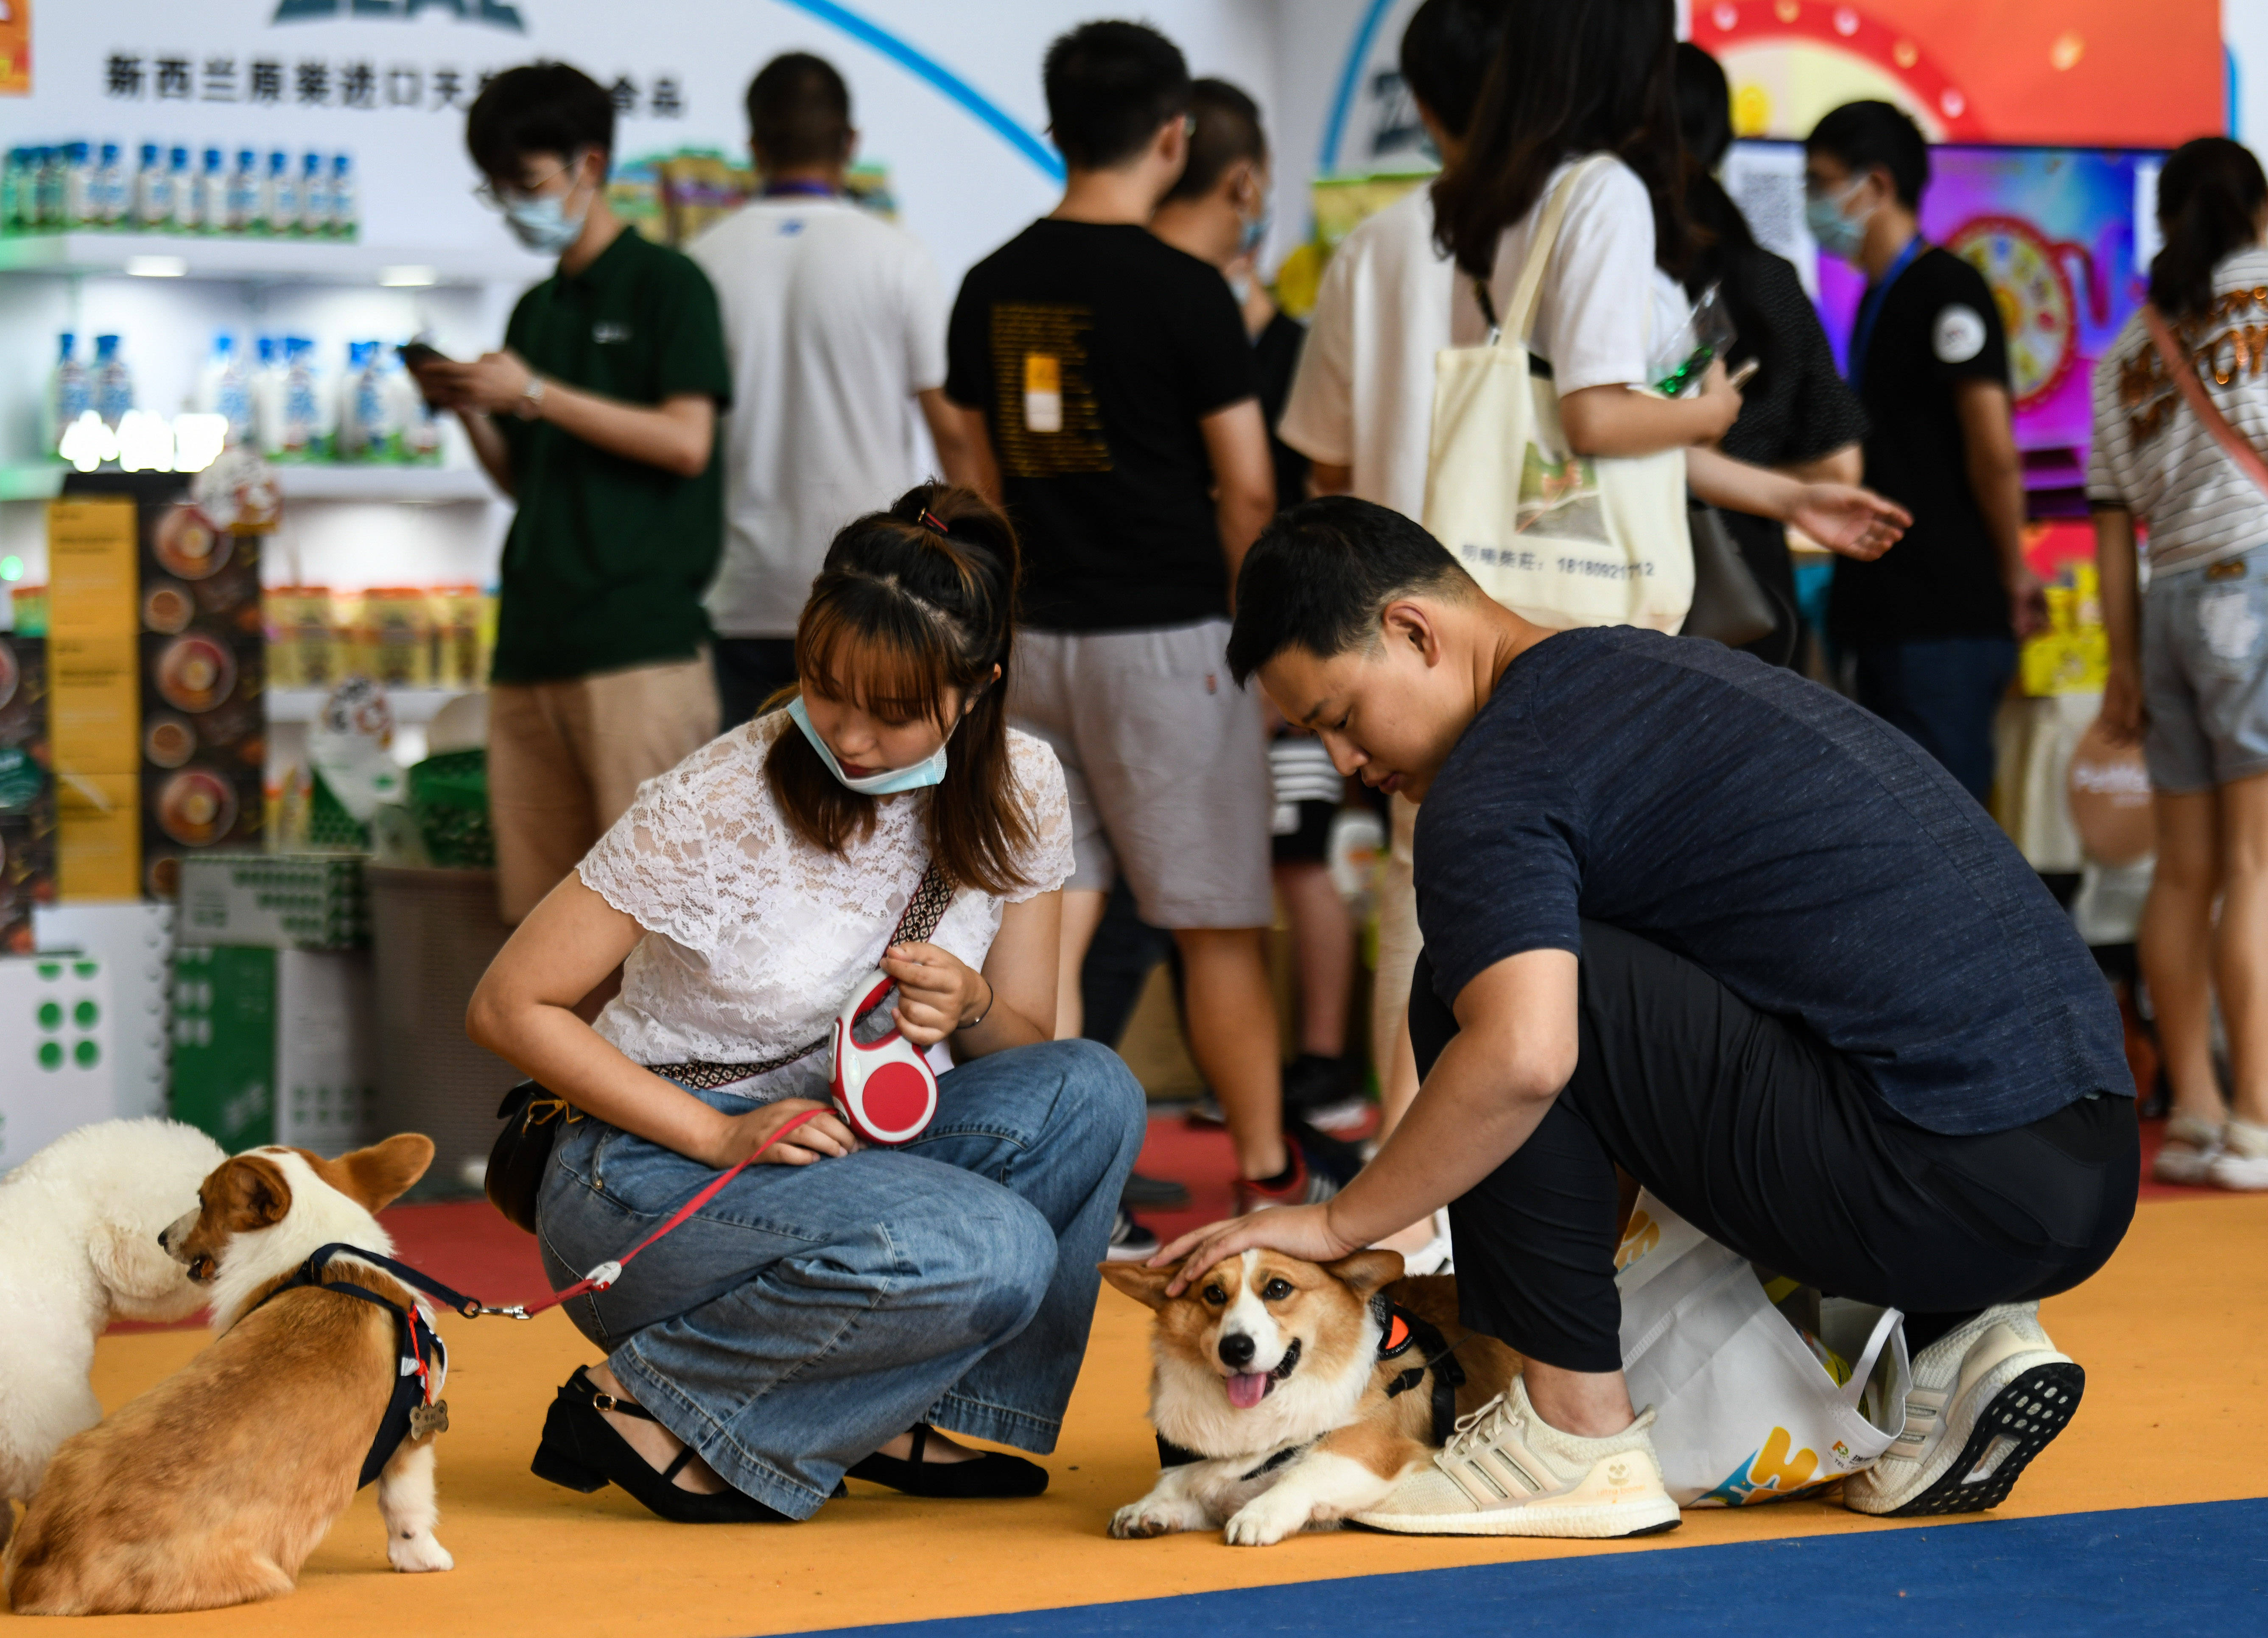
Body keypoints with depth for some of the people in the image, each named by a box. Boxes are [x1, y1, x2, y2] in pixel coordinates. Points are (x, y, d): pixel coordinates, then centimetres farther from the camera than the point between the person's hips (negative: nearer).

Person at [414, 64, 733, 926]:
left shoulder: (665, 283, 1)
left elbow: (686, 441, -11)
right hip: (534, 634, 7)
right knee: (537, 901, 4)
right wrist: (470, 413, 4)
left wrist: (535, 394, -11)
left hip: (638, 635, -7)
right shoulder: (535, 311, 21)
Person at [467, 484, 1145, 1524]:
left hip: (849, 1152, 6)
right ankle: (647, 1407, -14)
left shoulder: (1019, 792, -5)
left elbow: (1030, 1046, 6)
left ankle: (919, 1423, -6)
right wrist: (722, 1134, -22)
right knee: (990, 1255, -31)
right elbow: (510, 1008, -14)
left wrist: (971, 1007, -18)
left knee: (1091, 1094, -22)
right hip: (651, 1177, -6)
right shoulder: (722, 803, -19)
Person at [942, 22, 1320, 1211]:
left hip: (1035, 634, 5)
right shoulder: (1183, 291, -12)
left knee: (1051, 915, 6)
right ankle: (1268, 1177, 12)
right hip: (1167, 633, -5)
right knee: (1219, 925, 4)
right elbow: (1248, 492, -8)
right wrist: (1249, 618, 7)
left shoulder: (989, 289, 6)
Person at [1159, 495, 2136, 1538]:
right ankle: (1961, 1341, 14)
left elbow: (1523, 1057, -23)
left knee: (1469, 984, -6)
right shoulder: (1664, 670, 24)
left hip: (1951, 1188, -9)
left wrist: (1333, 1226, -8)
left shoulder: (1497, 776, -5)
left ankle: (1577, 1433, 0)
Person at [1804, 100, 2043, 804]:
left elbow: (1994, 449, -16)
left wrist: (2014, 573, -7)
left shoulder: (1946, 289, -10)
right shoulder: (1881, 297, 19)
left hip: (1947, 619, -10)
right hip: (1891, 613, 10)